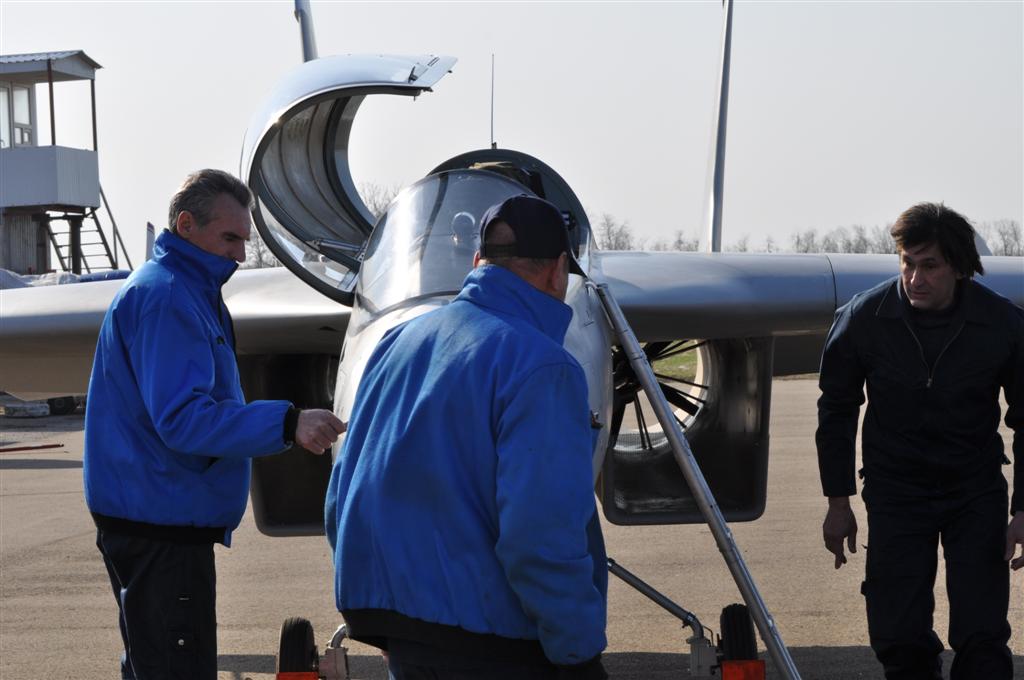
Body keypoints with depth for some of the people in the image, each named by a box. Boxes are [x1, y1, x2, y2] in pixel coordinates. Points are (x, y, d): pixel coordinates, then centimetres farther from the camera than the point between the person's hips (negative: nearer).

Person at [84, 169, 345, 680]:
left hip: (158, 524, 11)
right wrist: (287, 424, -32)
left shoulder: (186, 292, 17)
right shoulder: (165, 297, -17)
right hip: (160, 529, -11)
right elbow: (181, 417, -26)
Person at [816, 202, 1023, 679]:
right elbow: (837, 411, 1)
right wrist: (838, 502, 2)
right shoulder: (863, 318, -14)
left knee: (982, 639, -6)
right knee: (897, 638, -1)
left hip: (976, 492, 0)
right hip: (895, 492, 1)